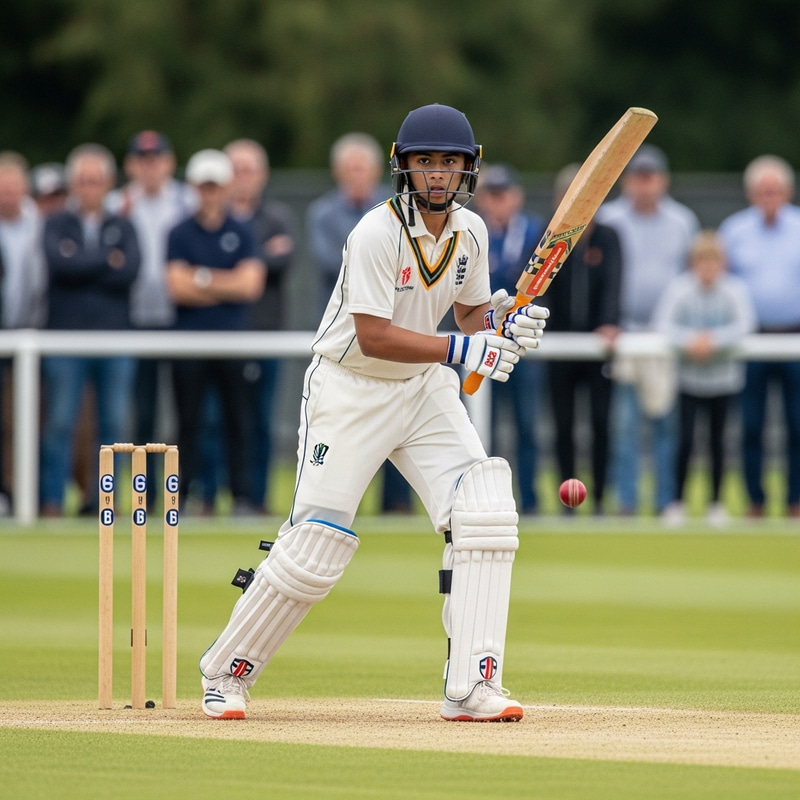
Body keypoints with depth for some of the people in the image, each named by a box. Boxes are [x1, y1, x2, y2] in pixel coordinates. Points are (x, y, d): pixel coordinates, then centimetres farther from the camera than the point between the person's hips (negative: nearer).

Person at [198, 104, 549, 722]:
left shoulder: (470, 232, 0)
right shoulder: (377, 234, -21)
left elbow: (472, 315, 12)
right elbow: (374, 337, -26)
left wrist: (509, 328, -10)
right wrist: (463, 348, -31)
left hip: (424, 390, 6)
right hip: (349, 391, -6)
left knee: (486, 513, -13)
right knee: (316, 547, -6)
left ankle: (472, 687, -13)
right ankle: (226, 671, 15)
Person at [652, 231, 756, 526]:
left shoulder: (735, 289, -9)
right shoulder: (679, 288, -9)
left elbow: (745, 324, -17)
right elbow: (662, 323, -14)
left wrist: (714, 339, -28)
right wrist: (689, 339, -30)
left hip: (723, 377, 1)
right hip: (688, 376, -1)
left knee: (717, 439, 7)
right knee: (686, 438, -6)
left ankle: (716, 502, 18)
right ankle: (678, 503, 4)